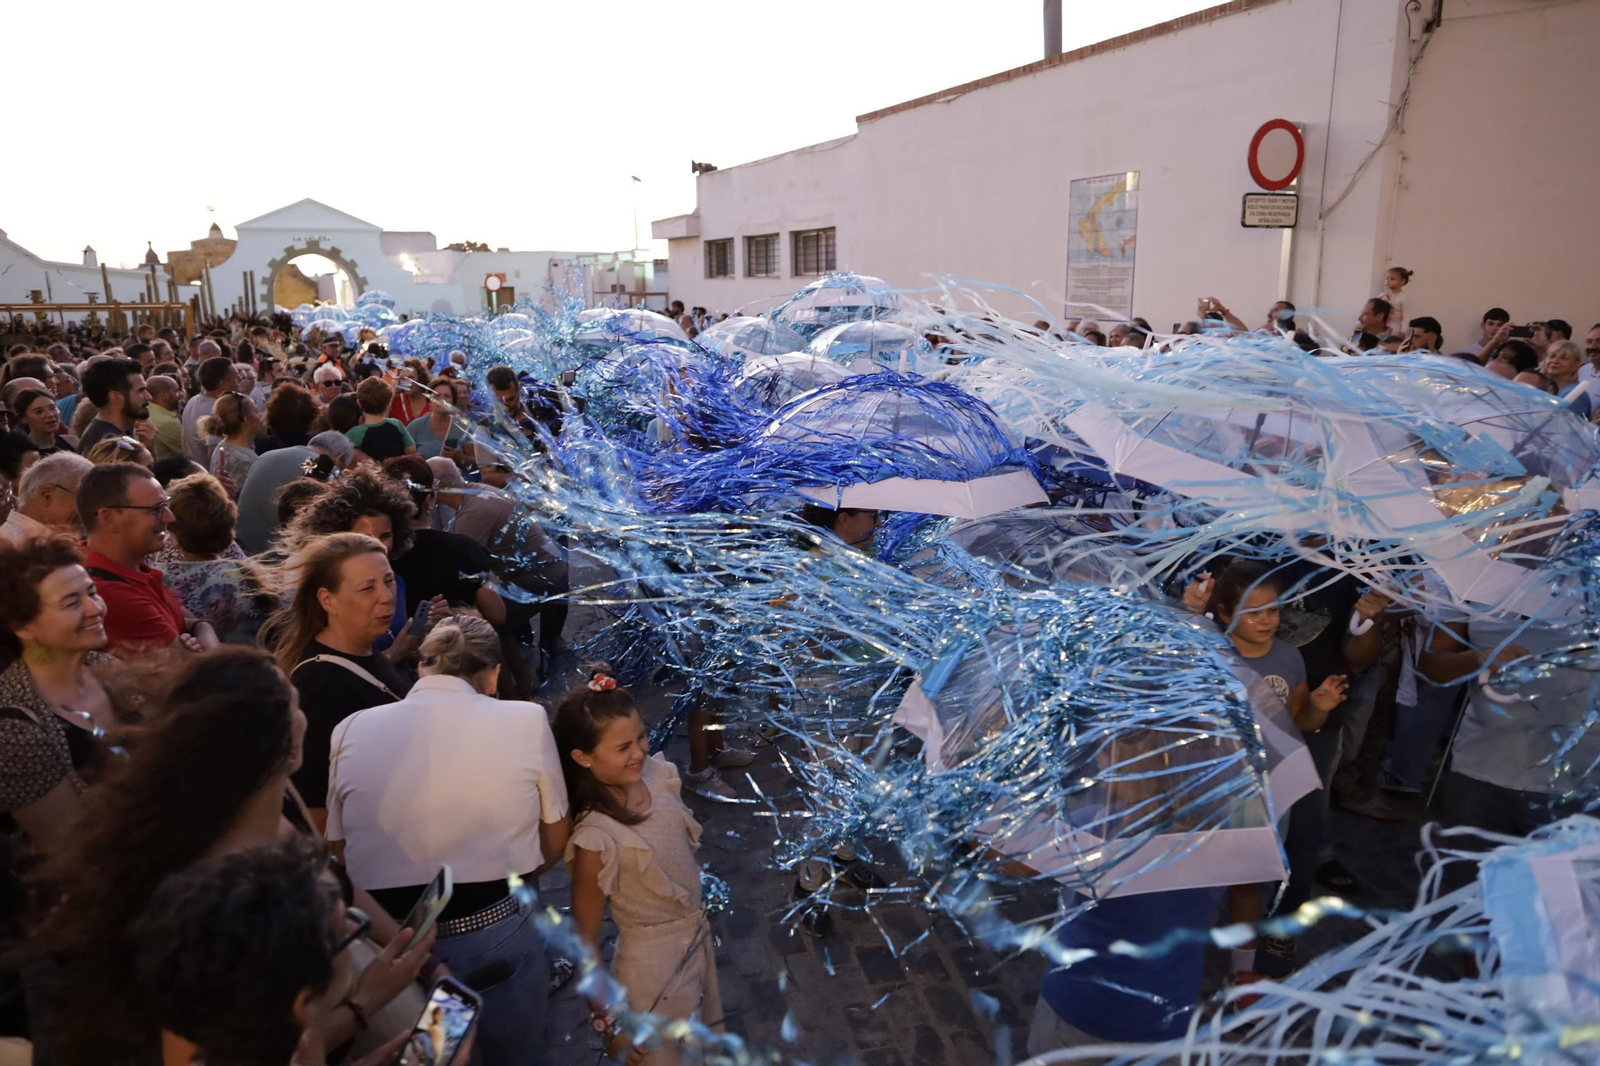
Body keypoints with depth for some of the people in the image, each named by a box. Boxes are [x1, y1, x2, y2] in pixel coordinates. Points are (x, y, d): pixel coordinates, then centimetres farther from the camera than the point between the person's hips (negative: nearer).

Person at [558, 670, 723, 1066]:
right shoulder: (598, 837, -30)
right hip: (654, 966, -6)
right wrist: (608, 1022, -10)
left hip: (700, 938, 6)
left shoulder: (658, 776, -13)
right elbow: (586, 938, -18)